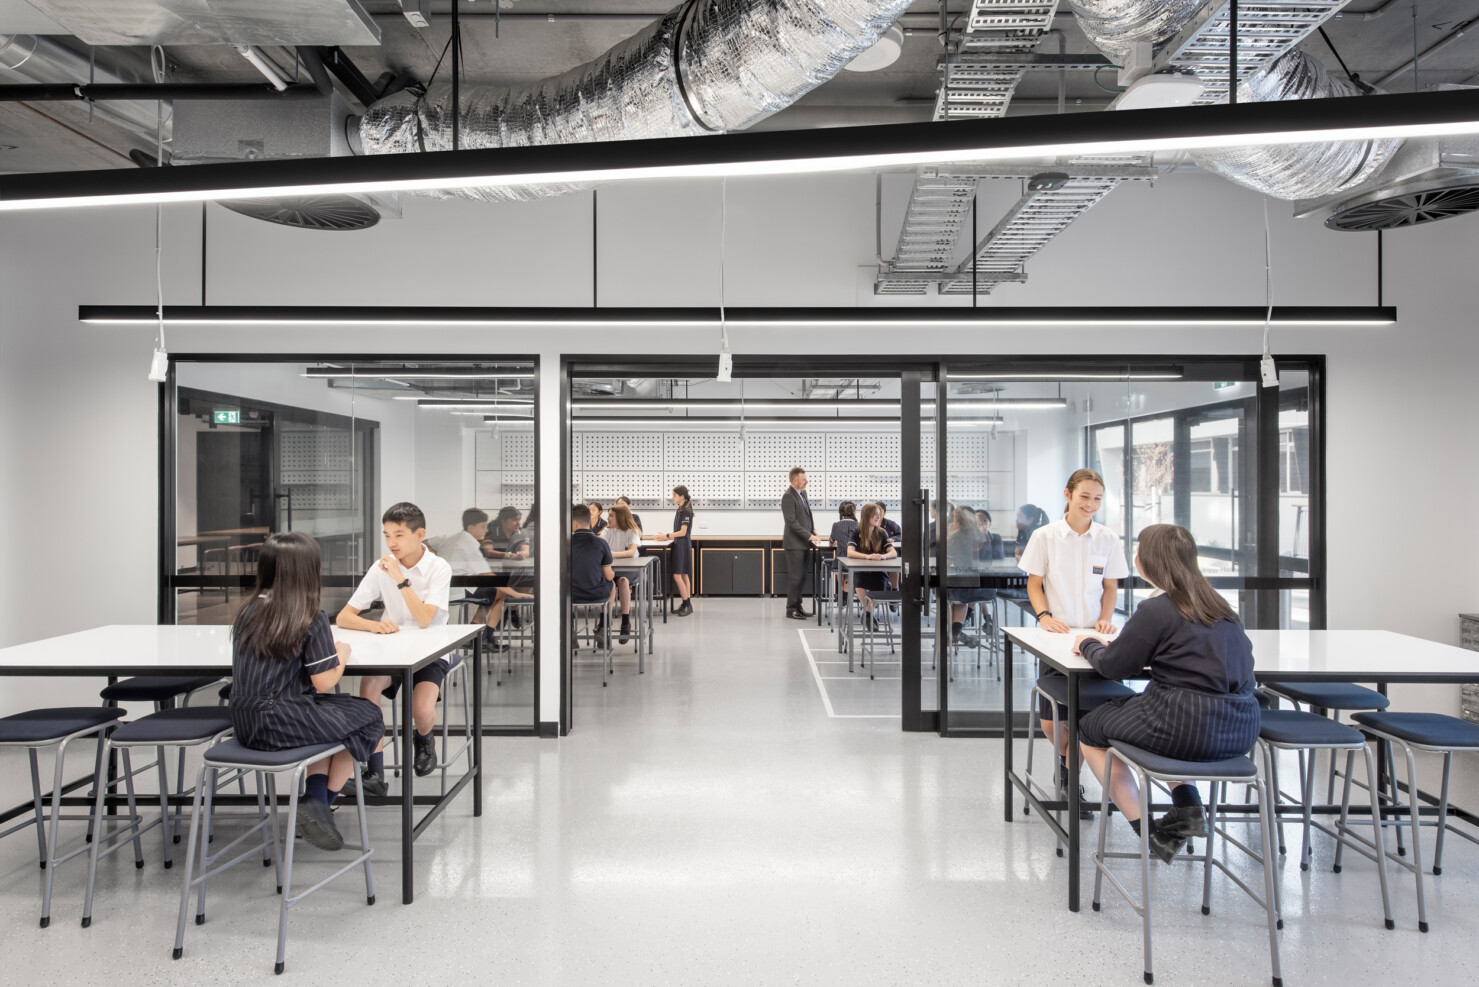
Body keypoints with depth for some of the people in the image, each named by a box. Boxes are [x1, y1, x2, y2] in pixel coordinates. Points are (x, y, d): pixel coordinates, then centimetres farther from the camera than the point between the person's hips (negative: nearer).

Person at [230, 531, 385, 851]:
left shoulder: (248, 612, 7)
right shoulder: (311, 620, -13)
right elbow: (324, 683, -14)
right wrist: (341, 655, 6)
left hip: (245, 725, 8)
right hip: (281, 724, -7)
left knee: (333, 715, 28)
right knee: (369, 717, 13)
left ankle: (315, 798, 13)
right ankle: (322, 802, 14)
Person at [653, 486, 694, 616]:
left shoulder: (686, 511, -14)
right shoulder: (680, 510, 15)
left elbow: (682, 532, -17)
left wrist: (667, 535, -14)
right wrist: (667, 536, 10)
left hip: (683, 545, -10)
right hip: (679, 545, 10)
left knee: (677, 575, -11)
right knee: (684, 576, 9)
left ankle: (687, 604, -8)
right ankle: (686, 605, 11)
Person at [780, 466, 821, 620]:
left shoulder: (802, 492, 12)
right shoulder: (788, 496, -15)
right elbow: (792, 522, -20)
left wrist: (813, 529, 7)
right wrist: (809, 536, -19)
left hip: (804, 543, 9)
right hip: (795, 543, -9)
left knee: (801, 577, 14)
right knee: (795, 577, -4)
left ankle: (797, 606, 23)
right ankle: (791, 609, 4)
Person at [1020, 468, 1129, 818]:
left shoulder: (1108, 539, 4)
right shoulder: (1045, 536, -1)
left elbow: (1110, 587, 11)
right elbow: (1034, 583, 3)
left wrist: (1105, 618, -6)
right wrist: (1044, 616, -12)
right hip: (1056, 636, -1)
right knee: (1051, 722, -3)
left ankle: (1070, 775, 21)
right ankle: (1066, 757, 31)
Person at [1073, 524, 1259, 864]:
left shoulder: (1157, 610, -13)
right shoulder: (1219, 604, 10)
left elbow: (1113, 666, -8)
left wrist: (1089, 645, 16)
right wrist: (1111, 643, 22)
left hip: (1190, 727, -8)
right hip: (1241, 728, 8)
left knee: (1089, 730, 15)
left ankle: (1144, 828, 12)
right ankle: (1188, 807, 20)